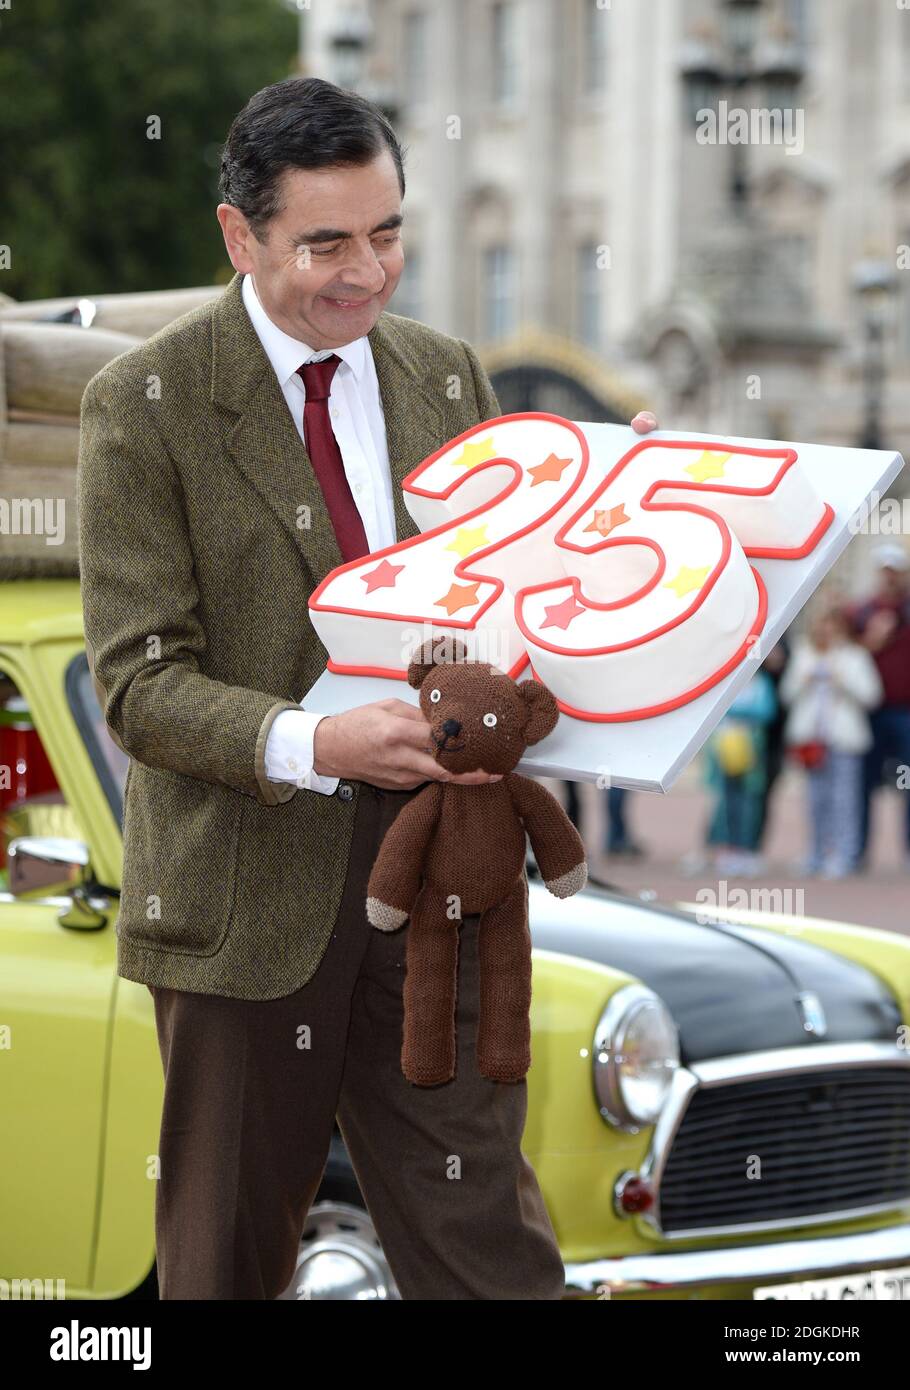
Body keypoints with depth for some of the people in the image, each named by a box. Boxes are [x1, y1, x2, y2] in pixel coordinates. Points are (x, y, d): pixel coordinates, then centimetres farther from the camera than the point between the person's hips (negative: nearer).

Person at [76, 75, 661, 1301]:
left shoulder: (447, 376, 9)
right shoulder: (144, 405, -6)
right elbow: (138, 681, -12)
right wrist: (310, 745, -30)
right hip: (247, 889, -3)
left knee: (490, 1248, 1)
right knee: (229, 1254, 11)